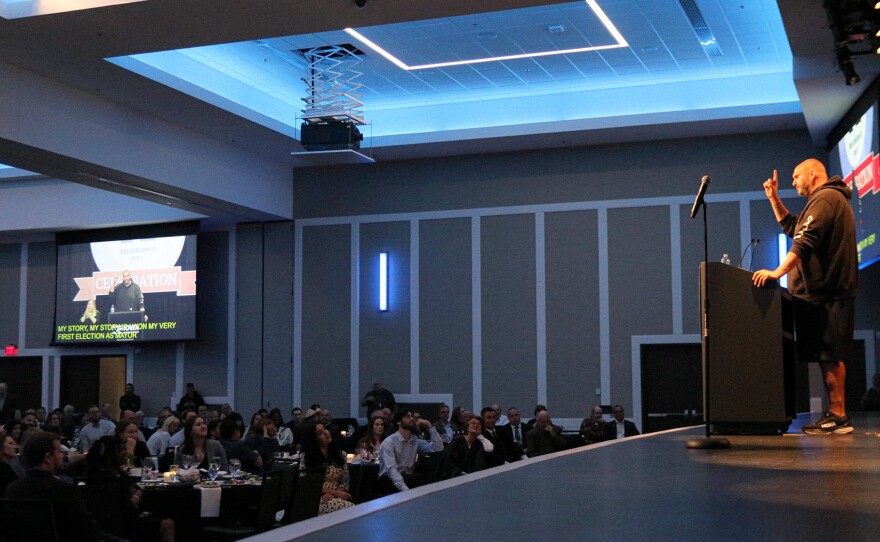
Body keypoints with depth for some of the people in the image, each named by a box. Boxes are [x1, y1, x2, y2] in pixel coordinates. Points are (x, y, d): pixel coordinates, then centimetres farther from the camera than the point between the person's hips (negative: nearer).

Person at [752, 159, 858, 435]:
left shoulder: (825, 198, -11)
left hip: (824, 292, -11)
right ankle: (836, 415, 13)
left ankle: (838, 416, -10)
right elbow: (793, 228, 31)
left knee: (829, 355, -10)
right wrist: (774, 198, 24)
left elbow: (805, 242, -23)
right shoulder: (832, 198, 24)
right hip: (828, 290, 11)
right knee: (828, 355, 10)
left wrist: (777, 272, -28)